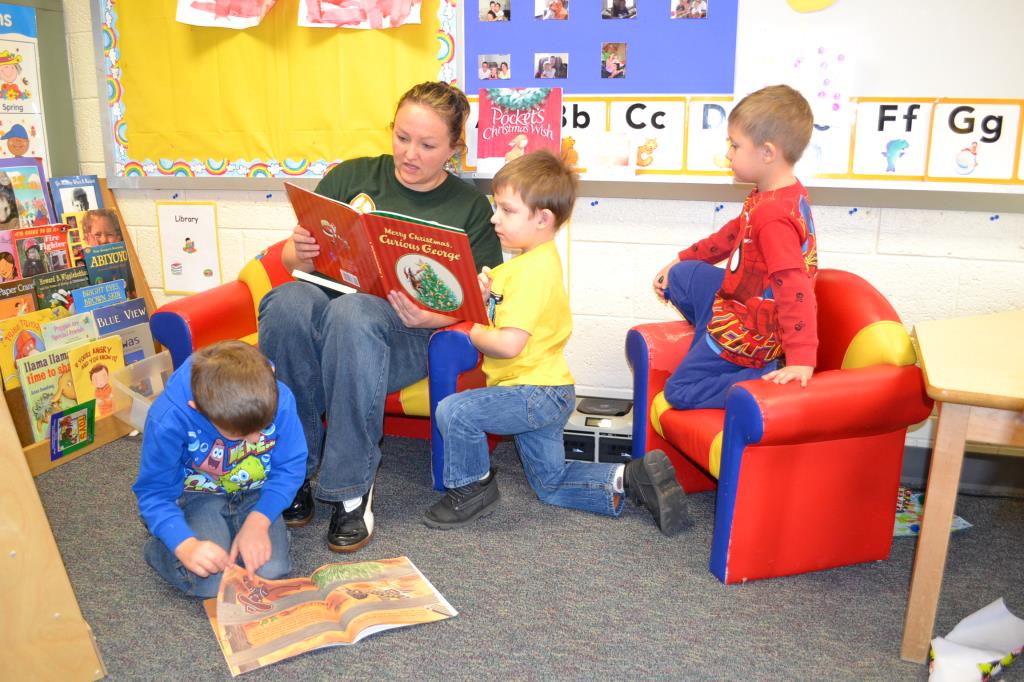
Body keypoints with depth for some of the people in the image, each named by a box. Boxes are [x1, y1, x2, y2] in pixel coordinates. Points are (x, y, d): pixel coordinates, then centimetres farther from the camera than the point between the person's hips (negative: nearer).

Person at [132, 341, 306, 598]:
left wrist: (258, 522, -23)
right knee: (211, 582, -22)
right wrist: (186, 544, -33)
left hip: (256, 495, 2)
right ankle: (158, 545, 9)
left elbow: (289, 468, -11)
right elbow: (154, 492, -17)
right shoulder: (167, 419, -29)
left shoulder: (279, 398, -25)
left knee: (271, 572, -21)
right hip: (198, 497, -1)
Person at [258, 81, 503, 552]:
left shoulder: (470, 207, 11)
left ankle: (351, 490, -27)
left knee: (353, 312, -37)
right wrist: (300, 252, -11)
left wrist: (430, 316, -17)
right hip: (326, 303, 2)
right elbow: (292, 259, 14)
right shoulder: (351, 177, 15)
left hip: (404, 334, -2)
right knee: (288, 301, -34)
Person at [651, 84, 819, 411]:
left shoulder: (774, 217, -33)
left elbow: (795, 290, -38)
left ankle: (765, 377, -7)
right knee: (680, 276, 23)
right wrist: (681, 259, 25)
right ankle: (711, 345, 17)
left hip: (748, 328, -10)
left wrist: (802, 361, -41)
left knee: (678, 392, -3)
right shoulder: (771, 194, 0)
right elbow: (733, 233, 16)